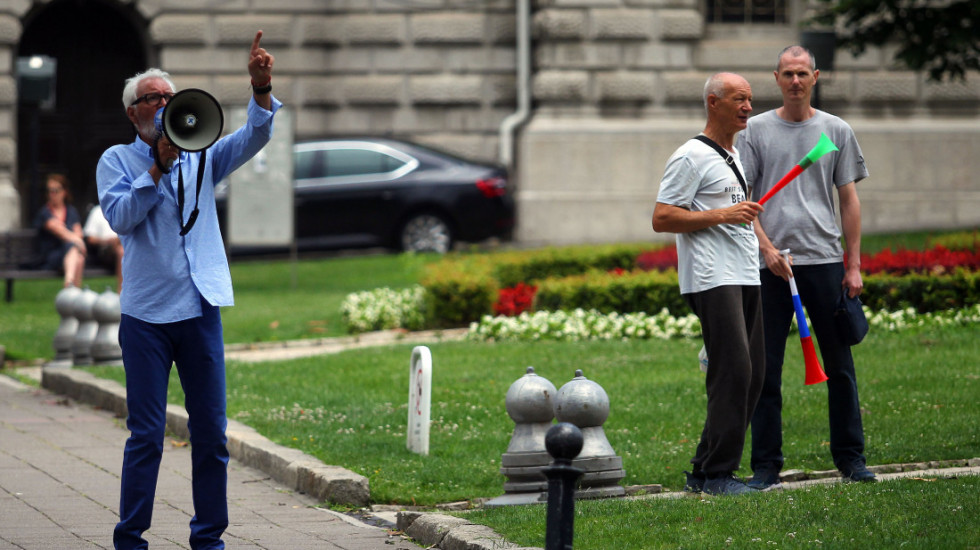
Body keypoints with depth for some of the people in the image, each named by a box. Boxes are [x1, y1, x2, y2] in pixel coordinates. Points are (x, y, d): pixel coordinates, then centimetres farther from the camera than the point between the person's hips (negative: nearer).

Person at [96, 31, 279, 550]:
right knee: (146, 435, -4)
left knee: (211, 432, 5)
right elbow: (119, 215, -10)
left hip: (200, 310, 3)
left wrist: (261, 88, -21)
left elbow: (253, 138, -3)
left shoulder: (200, 156, 12)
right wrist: (160, 166, -15)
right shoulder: (117, 160, 6)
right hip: (146, 314, -3)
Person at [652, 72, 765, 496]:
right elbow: (662, 219, -13)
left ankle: (706, 471, 10)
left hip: (746, 278, 9)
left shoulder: (736, 157, 22)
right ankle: (715, 474, -11)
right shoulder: (692, 157, -7)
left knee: (751, 376, 5)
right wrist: (722, 215, -17)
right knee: (733, 372, -15)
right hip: (712, 280, -9)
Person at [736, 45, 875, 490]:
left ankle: (850, 456, 12)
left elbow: (849, 200, 10)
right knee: (766, 368, 0)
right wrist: (767, 247, -11)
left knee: (839, 364, 4)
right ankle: (766, 464, 5)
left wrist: (854, 265, 4)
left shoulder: (837, 131, 10)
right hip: (772, 264, -1)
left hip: (825, 260, 1)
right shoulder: (756, 131, 5)